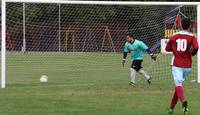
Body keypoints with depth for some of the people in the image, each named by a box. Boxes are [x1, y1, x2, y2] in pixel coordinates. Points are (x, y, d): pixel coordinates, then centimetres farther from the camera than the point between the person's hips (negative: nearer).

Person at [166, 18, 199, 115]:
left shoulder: (174, 36, 5)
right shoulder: (192, 37, 0)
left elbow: (167, 48, 14)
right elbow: (196, 47, -16)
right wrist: (192, 53, 6)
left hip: (176, 65, -1)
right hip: (187, 66, 1)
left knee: (178, 84, -16)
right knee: (179, 84, 18)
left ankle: (183, 100, -47)